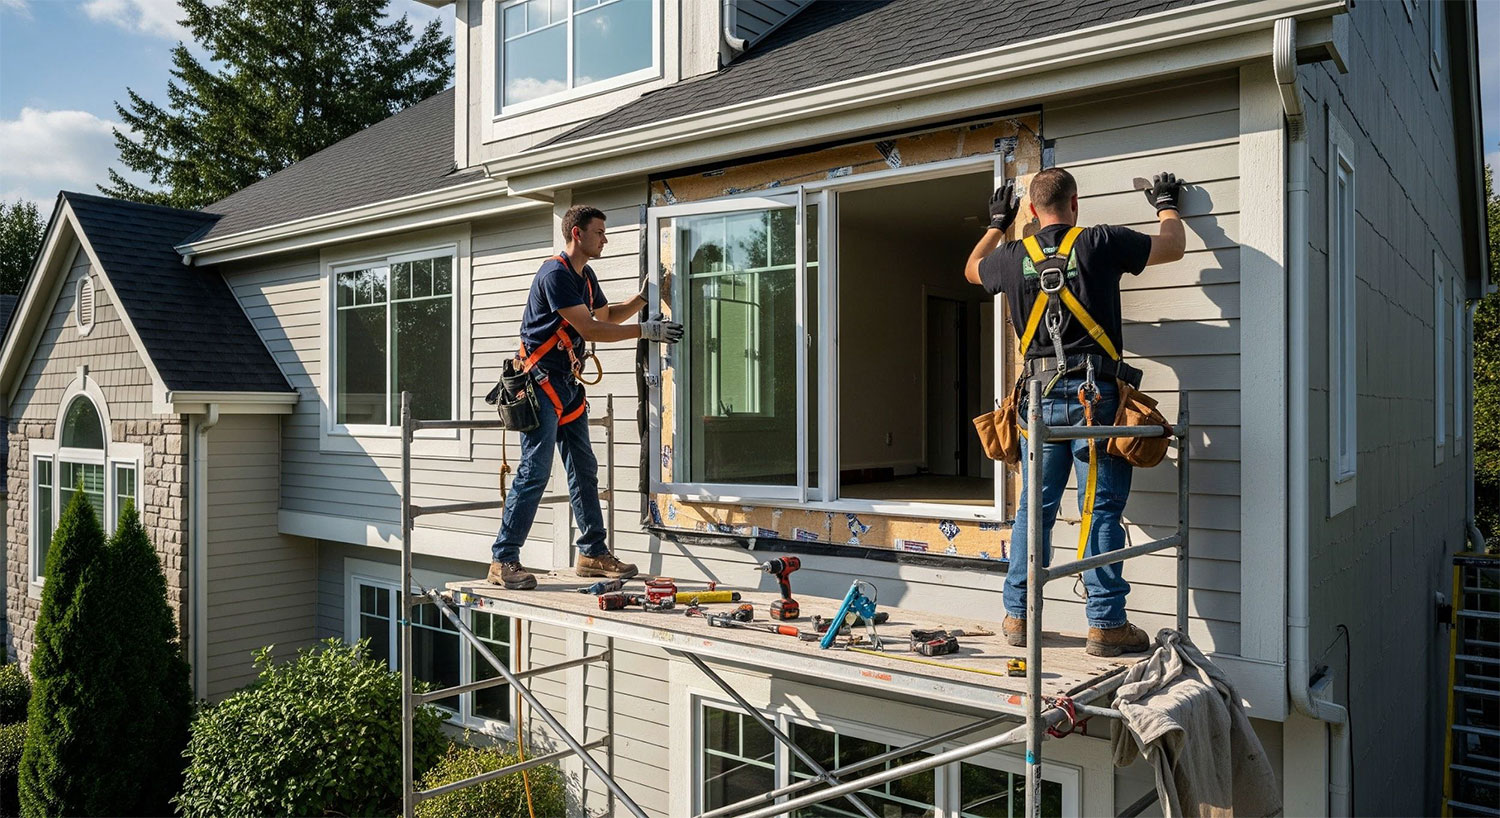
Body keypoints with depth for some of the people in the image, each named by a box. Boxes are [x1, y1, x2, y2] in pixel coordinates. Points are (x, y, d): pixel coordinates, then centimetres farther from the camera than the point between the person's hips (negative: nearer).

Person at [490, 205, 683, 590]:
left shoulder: (586, 277, 15)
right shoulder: (555, 273, -15)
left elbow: (607, 315, 31)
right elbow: (589, 329, -20)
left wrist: (643, 298, 17)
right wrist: (646, 331, -18)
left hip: (567, 384, 10)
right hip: (541, 381, -10)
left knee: (584, 470, 10)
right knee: (535, 471, -11)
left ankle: (593, 553, 17)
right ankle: (503, 561, -5)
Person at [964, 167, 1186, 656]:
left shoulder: (1014, 256, 10)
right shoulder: (1098, 243, 0)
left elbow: (972, 268, 33)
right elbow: (1172, 247, 13)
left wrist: (997, 222, 46)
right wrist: (1166, 205, 32)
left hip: (1039, 396, 4)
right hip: (1093, 392, -3)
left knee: (1035, 508, 11)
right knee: (1101, 509, 0)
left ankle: (1018, 616, 17)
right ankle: (1106, 625, 3)